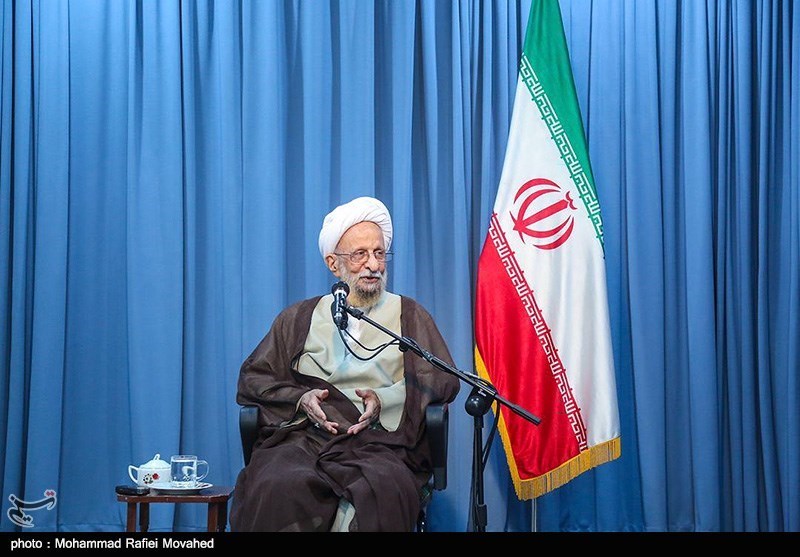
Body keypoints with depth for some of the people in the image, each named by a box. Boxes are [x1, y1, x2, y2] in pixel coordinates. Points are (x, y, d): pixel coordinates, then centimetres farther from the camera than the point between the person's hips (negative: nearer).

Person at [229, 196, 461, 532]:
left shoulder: (409, 315, 22)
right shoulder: (300, 318, 25)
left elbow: (444, 379, 10)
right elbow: (252, 378, 20)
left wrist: (385, 399, -7)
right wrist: (300, 399, -1)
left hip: (379, 443, -1)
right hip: (303, 436, 1)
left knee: (382, 492, -38)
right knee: (278, 490, -36)